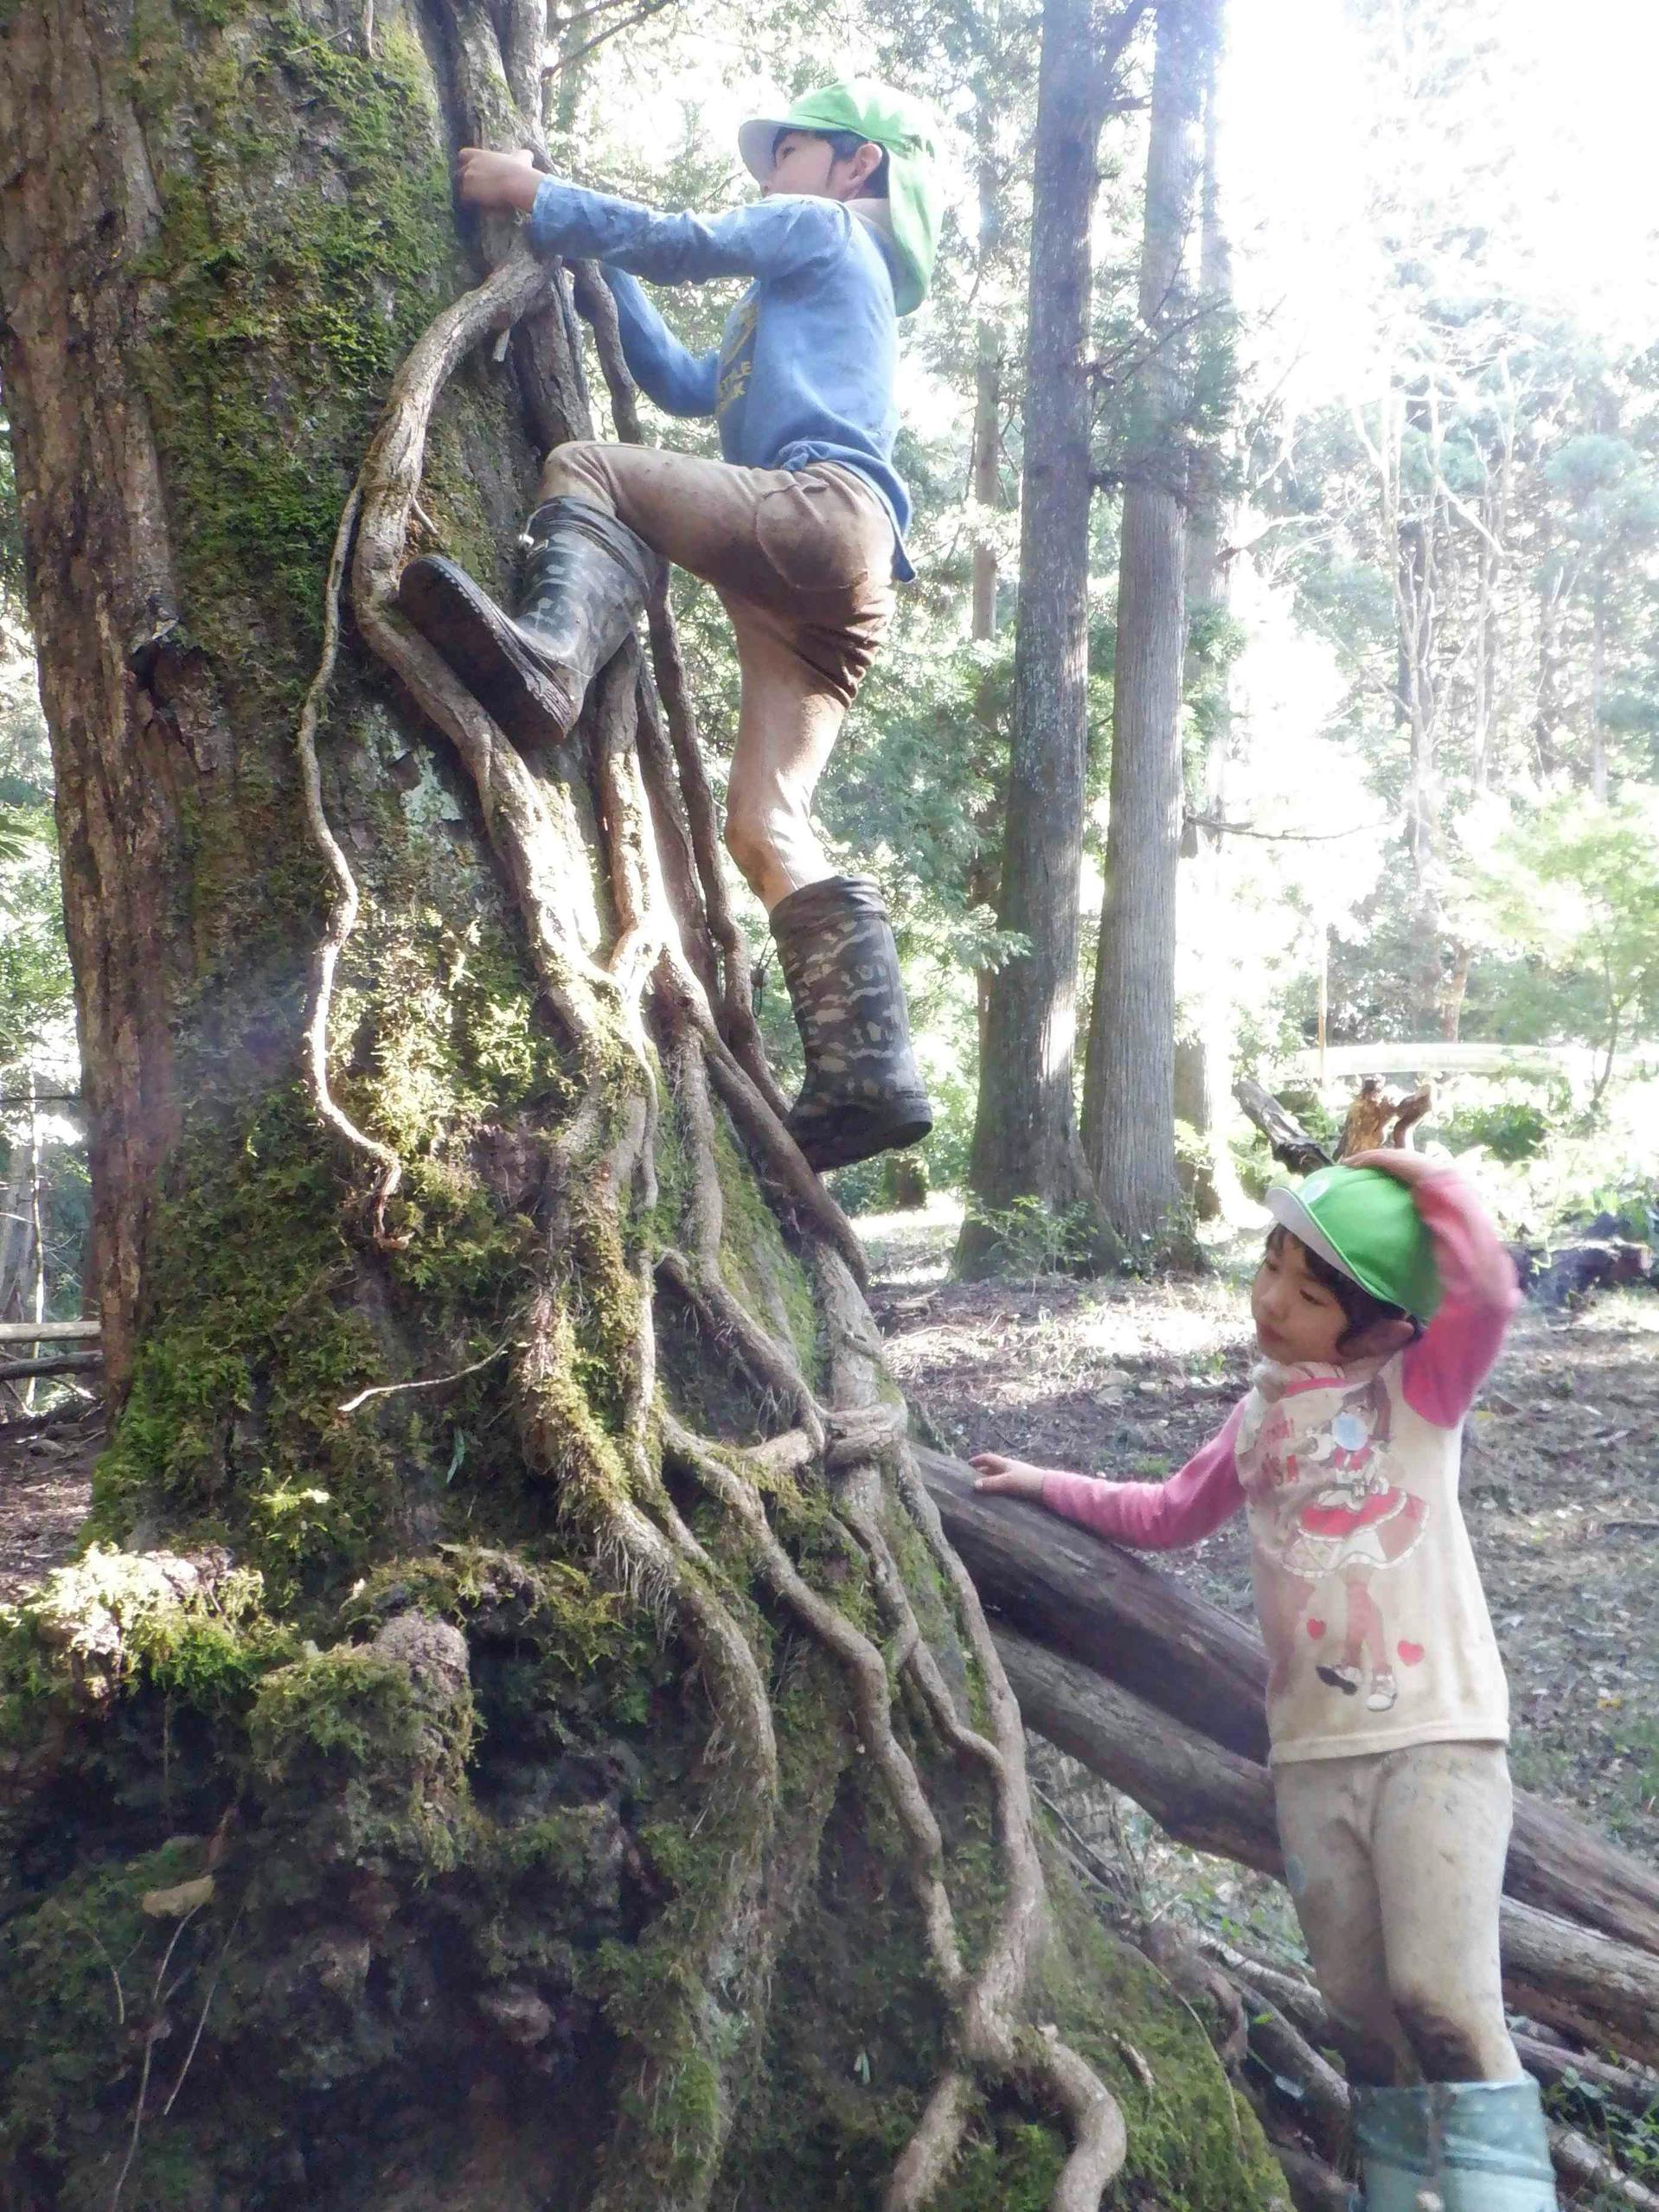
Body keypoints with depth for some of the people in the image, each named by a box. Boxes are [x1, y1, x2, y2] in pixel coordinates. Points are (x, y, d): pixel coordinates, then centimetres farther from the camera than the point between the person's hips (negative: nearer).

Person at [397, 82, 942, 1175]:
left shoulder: (821, 227, 18)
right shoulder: (806, 302, 43)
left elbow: (687, 244, 4)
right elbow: (688, 386, 46)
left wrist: (538, 197, 11)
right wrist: (598, 269, 47)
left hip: (827, 508, -8)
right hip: (812, 595, 8)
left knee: (587, 470, -17)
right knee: (769, 827, -5)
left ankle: (549, 653, -46)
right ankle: (867, 1071, -15)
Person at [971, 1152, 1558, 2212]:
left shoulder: (1420, 1388, -3)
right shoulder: (1259, 1417, 13)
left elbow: (1488, 1289, -24)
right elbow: (1171, 1514, 29)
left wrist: (1409, 1172, -14)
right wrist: (1050, 1486, 28)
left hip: (1438, 1734, -5)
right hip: (1312, 1752, 5)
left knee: (1443, 1998, -14)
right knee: (1362, 2016, 7)